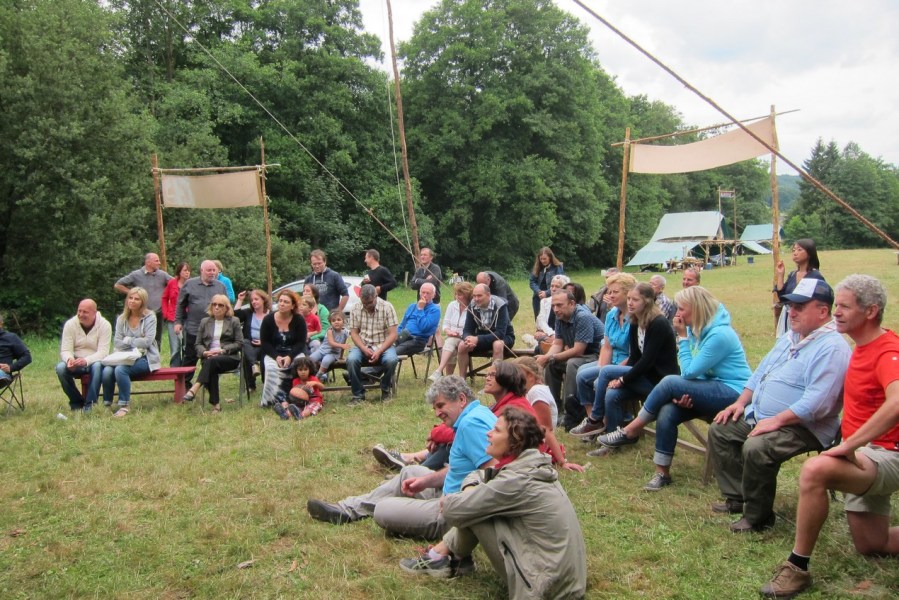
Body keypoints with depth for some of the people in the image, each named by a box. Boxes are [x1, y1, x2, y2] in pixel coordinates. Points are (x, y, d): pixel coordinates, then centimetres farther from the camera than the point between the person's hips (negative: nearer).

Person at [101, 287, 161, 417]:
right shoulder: (122, 318, 11)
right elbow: (116, 343, 3)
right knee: (107, 370, -25)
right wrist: (136, 344, -10)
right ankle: (106, 404, -8)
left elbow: (147, 341, -12)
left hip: (145, 358, -4)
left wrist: (127, 340, -2)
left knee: (120, 369, -31)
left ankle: (124, 406, -18)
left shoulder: (150, 317, -3)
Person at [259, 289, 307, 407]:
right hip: (273, 353, 0)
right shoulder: (268, 319, -4)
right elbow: (264, 342, -4)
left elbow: (301, 343, -7)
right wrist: (276, 356, -20)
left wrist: (290, 356, -24)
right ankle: (269, 399, -25)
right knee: (271, 368, -33)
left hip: (293, 353, 0)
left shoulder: (299, 320, -4)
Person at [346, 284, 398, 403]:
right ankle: (358, 394, -11)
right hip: (363, 346, 2)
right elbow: (354, 333, 1)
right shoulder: (355, 308, -1)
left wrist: (379, 352, -22)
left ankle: (385, 390, -4)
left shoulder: (387, 307, -8)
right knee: (351, 359, -30)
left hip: (383, 345, -1)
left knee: (391, 360, -33)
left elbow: (393, 334, -11)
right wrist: (364, 349, -17)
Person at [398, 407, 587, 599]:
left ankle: (442, 556, 16)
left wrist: (447, 501, 5)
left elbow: (454, 510, -17)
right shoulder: (530, 464, 3)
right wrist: (470, 491, -3)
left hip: (550, 585, -9)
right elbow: (477, 477, 18)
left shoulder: (517, 481, -23)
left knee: (473, 511, -8)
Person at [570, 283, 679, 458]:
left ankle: (595, 420, -3)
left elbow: (648, 360, -22)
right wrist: (621, 377, -8)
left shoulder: (659, 324, -18)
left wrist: (623, 379, -18)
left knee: (606, 371, -18)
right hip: (644, 376, 7)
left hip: (659, 378, -7)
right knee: (611, 394, -18)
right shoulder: (635, 323, 7)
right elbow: (635, 357, 7)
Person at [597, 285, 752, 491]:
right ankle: (662, 473, -10)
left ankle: (631, 432, -9)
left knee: (670, 382, -24)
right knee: (667, 413, -19)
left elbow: (689, 372, -18)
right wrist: (685, 394, -14)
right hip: (711, 390, 8)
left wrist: (682, 337, -15)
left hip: (733, 392, -8)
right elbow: (692, 372, 6)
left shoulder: (719, 334, -22)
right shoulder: (696, 329, 5)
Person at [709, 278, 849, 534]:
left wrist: (776, 420, -26)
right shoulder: (790, 338, 15)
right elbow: (761, 372, 23)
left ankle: (758, 516, -11)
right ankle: (738, 497, 10)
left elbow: (817, 403, -27)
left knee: (755, 448, -32)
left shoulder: (832, 348, -18)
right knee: (719, 430, 4)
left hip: (802, 427, -10)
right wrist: (741, 402, 10)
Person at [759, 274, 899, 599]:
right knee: (871, 546, 17)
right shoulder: (861, 348, 8)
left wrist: (849, 445, -37)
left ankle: (798, 568, -24)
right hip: (862, 456, 10)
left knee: (815, 470, -36)